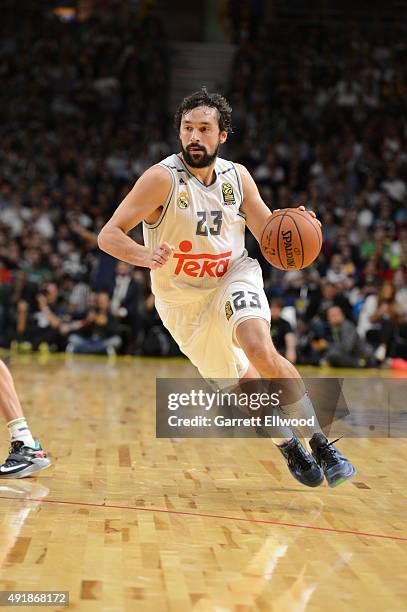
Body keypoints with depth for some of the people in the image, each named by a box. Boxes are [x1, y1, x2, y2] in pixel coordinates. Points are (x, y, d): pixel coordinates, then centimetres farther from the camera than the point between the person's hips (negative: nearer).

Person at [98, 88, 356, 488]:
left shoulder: (237, 177, -6)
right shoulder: (163, 178, -20)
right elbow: (108, 236, -22)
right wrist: (146, 255, -42)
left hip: (234, 276, 1)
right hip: (184, 300, -1)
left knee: (260, 349, -27)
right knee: (246, 381, 6)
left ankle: (320, 443, -16)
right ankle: (289, 447, 33)